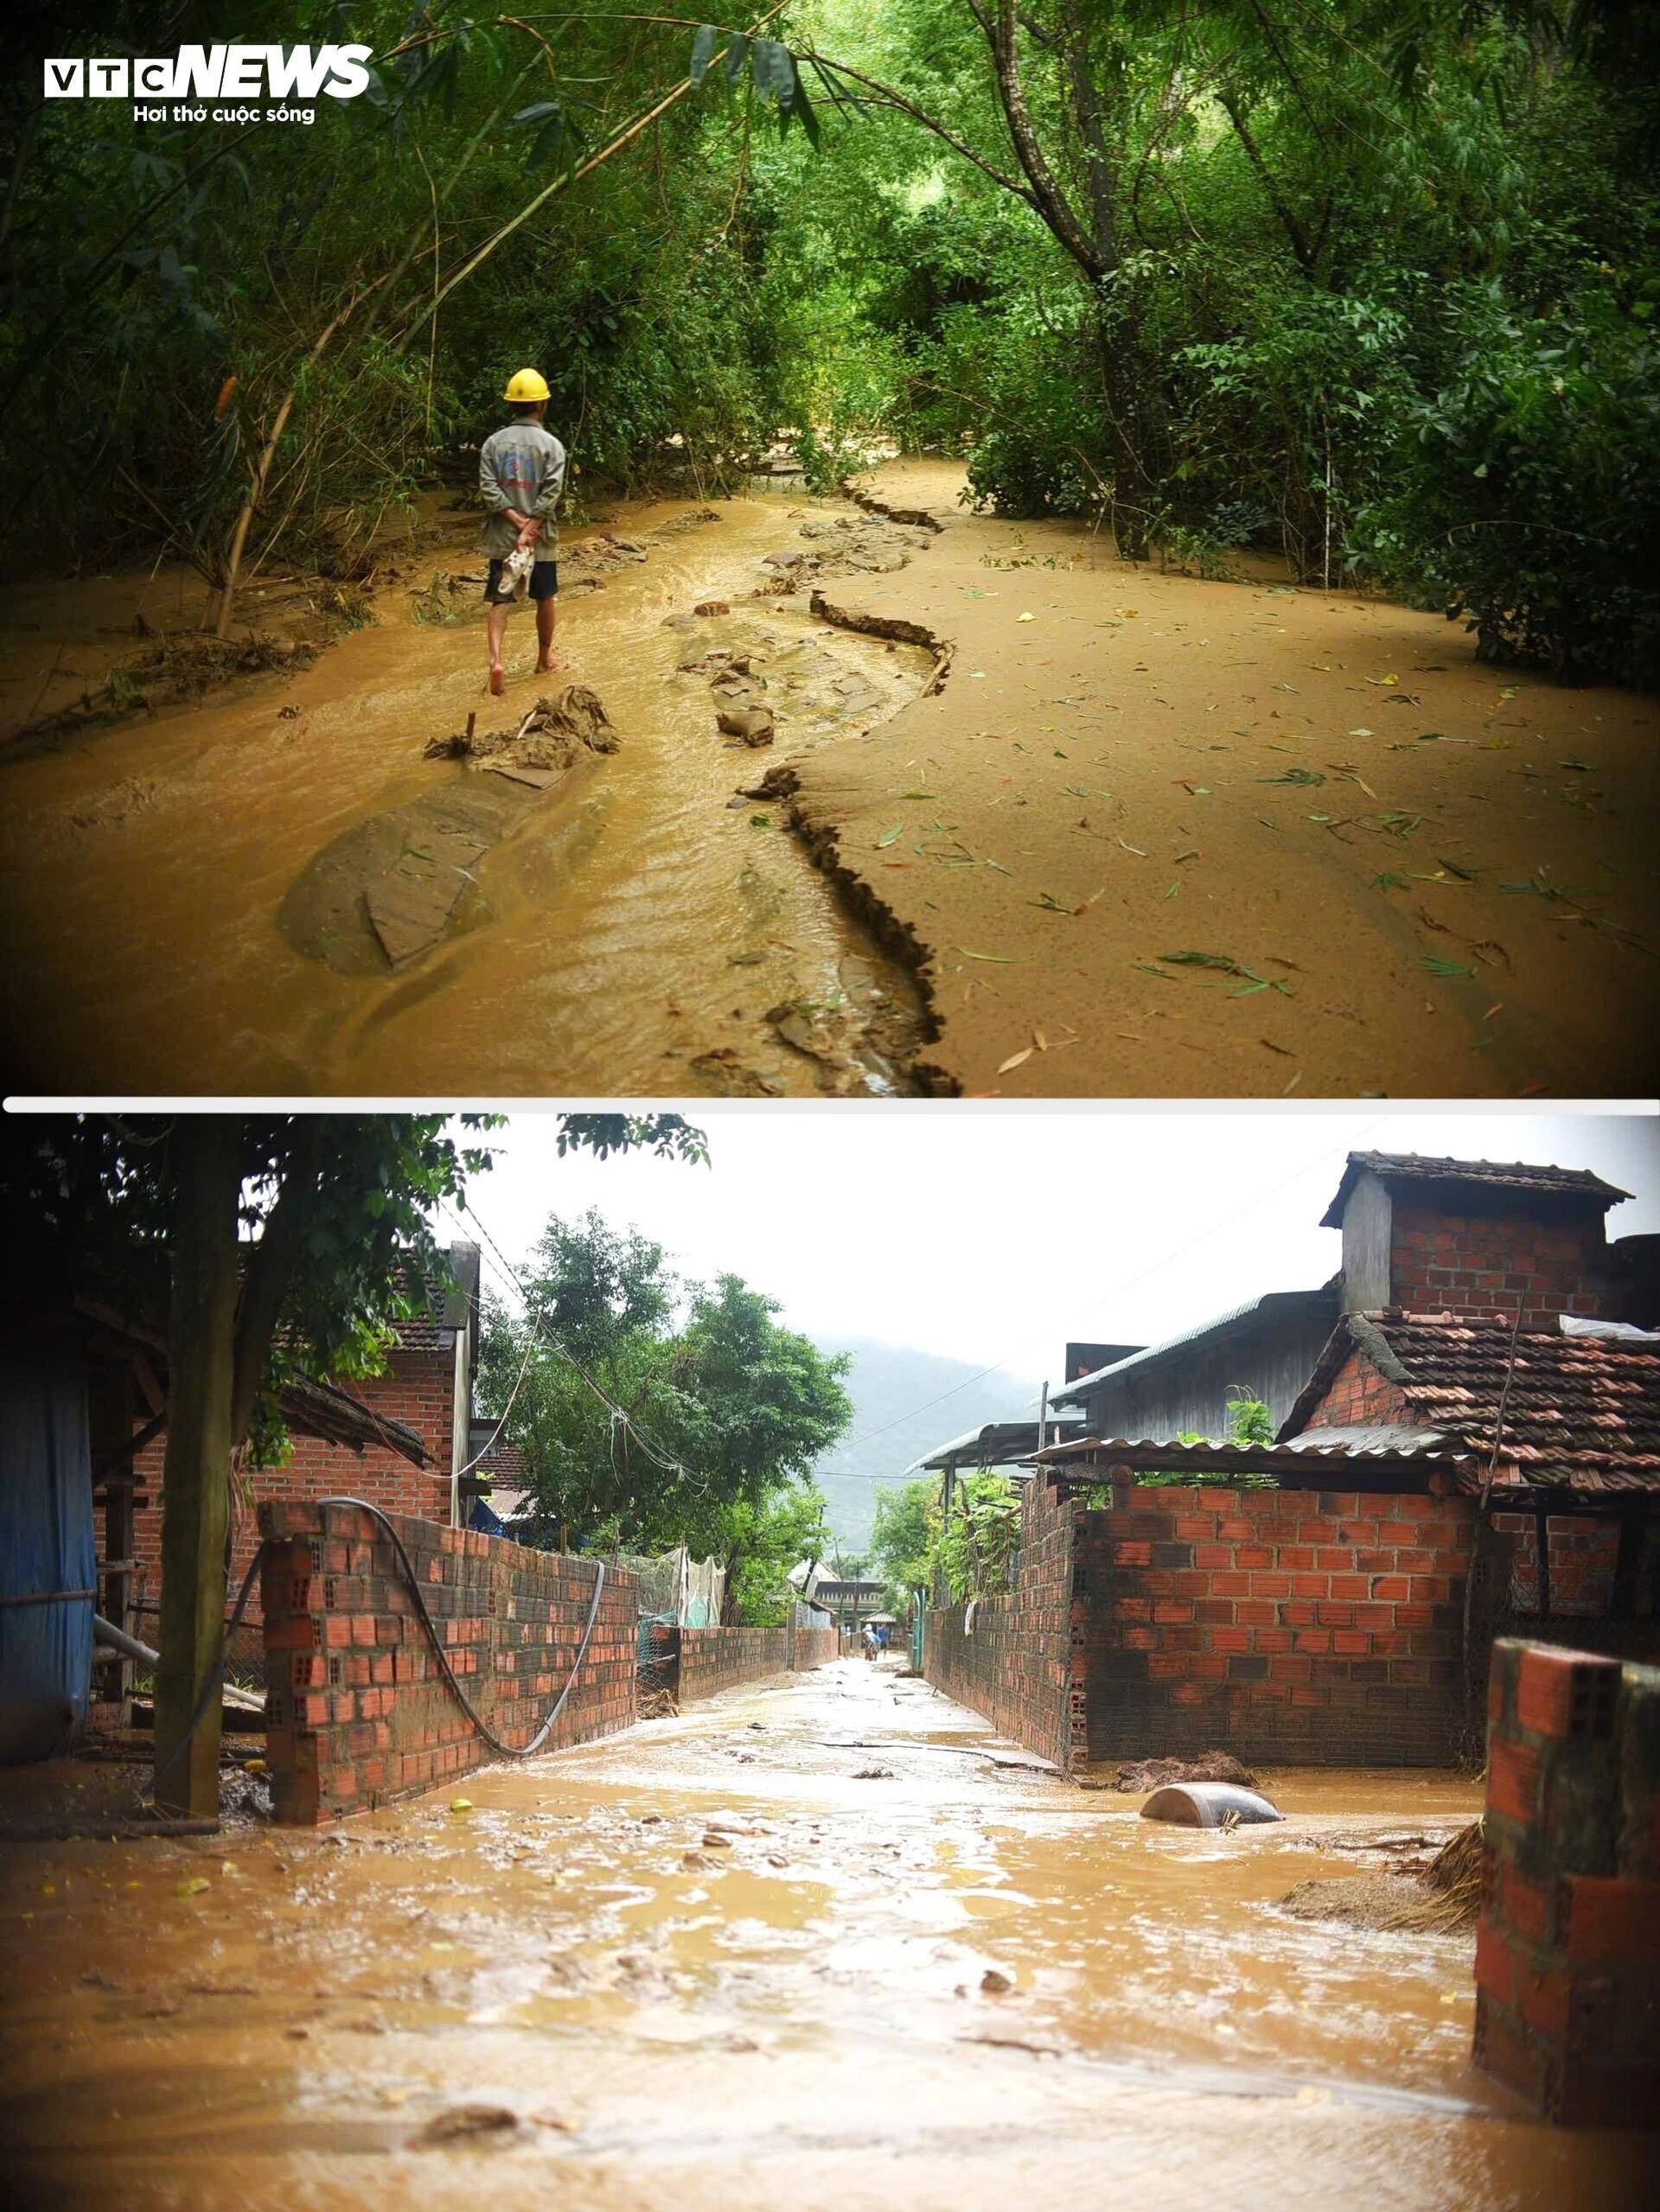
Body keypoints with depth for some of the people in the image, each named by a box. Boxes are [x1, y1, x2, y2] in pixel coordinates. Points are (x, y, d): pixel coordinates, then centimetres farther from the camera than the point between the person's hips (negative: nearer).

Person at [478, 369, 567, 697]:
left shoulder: (493, 442, 0)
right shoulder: (551, 445, -7)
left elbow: (489, 490, -9)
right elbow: (551, 494, -17)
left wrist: (518, 522, -11)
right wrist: (530, 529, -16)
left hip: (501, 538, 1)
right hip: (542, 539, -1)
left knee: (499, 601, 0)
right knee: (545, 599, 17)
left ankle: (496, 660, -20)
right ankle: (544, 659, 31)